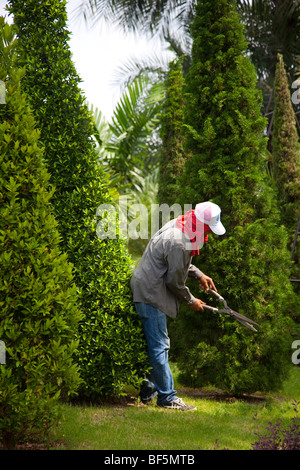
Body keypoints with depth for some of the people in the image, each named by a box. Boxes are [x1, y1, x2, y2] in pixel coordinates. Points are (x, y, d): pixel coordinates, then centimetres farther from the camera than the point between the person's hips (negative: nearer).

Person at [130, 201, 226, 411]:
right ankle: (167, 397, 0)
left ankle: (147, 391, 25)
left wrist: (199, 274, 13)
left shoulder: (179, 226, 6)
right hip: (151, 294, -11)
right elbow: (175, 281, -16)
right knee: (159, 347, -5)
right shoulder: (178, 243, -26)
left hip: (147, 290, 11)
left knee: (157, 344, 17)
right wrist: (191, 301, -1)